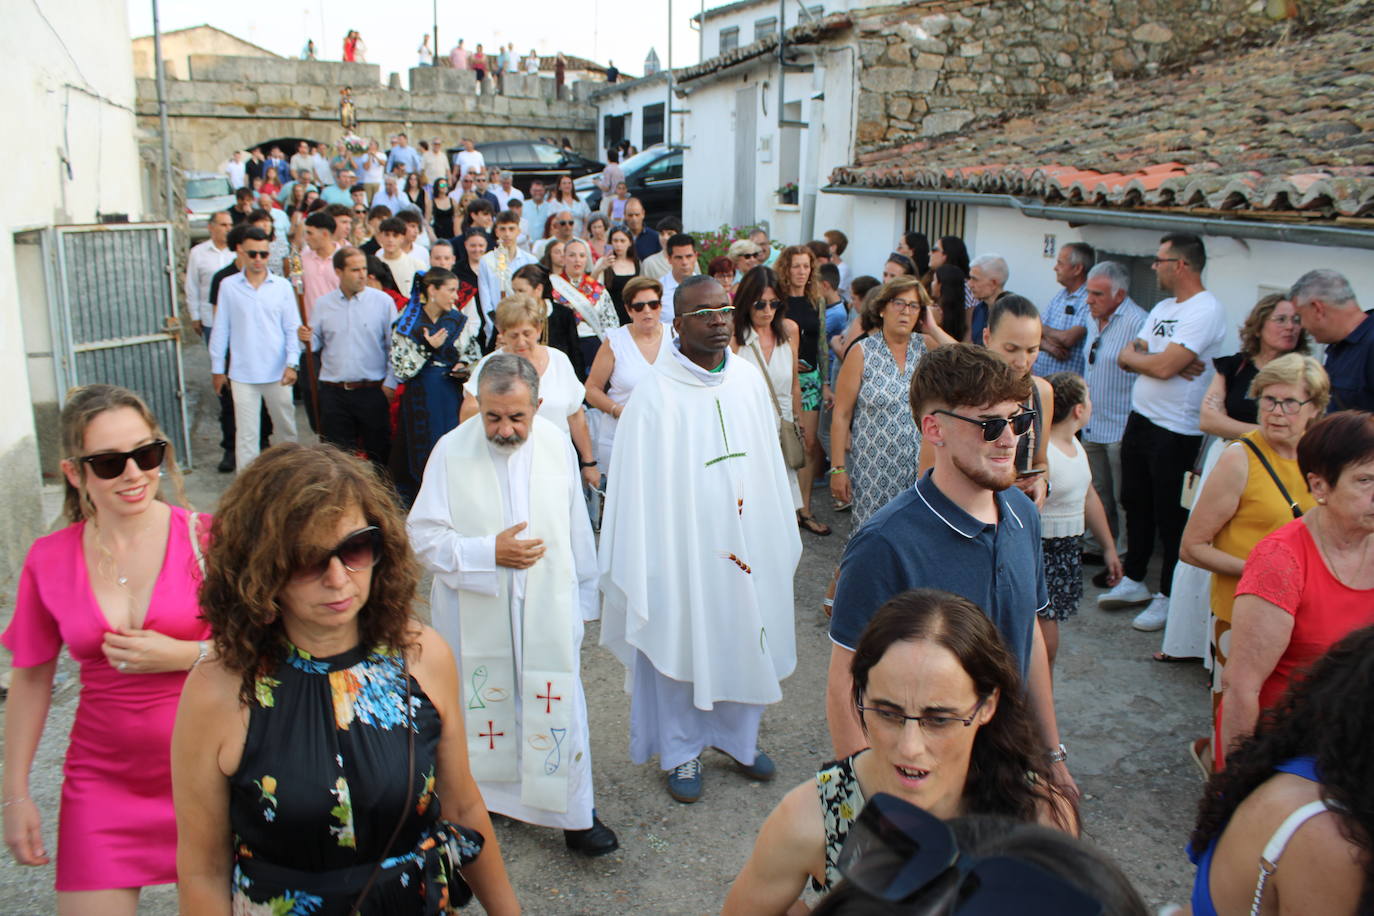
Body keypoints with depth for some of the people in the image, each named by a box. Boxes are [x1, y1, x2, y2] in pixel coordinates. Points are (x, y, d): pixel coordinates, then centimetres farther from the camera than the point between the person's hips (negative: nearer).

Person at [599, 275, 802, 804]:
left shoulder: (748, 381, 1)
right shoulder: (657, 394, -15)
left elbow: (769, 462, 8)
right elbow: (641, 484, -13)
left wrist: (779, 538, 10)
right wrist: (643, 565, -13)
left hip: (746, 540, 5)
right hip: (684, 547, -5)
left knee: (744, 637, 17)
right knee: (681, 644, 9)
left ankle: (738, 735, 40)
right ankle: (681, 751, 30)